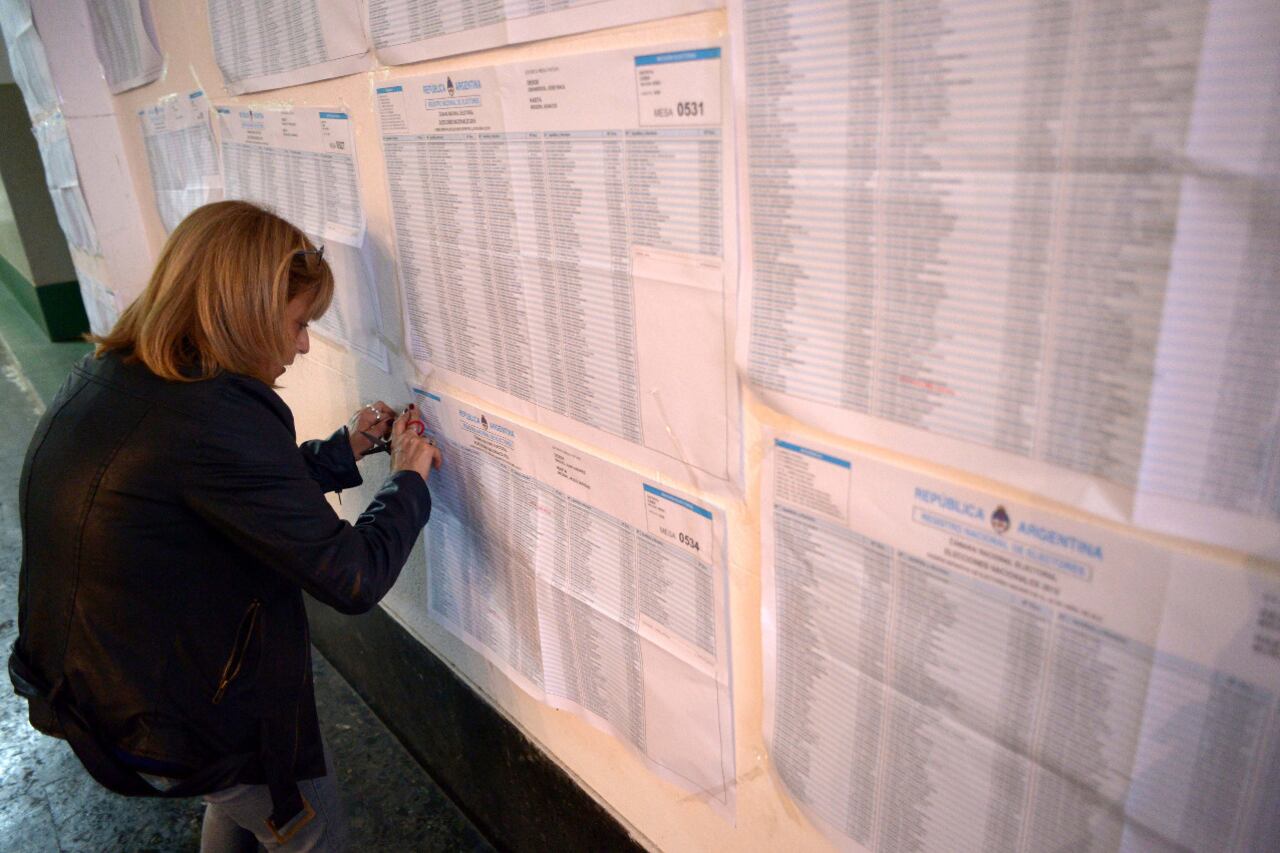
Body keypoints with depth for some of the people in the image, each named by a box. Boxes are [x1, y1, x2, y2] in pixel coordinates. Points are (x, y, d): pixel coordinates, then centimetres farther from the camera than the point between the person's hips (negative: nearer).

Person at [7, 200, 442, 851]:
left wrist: (345, 447, 6)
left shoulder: (107, 375, -4)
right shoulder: (214, 417, -32)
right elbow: (354, 578, -27)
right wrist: (408, 480, -11)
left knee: (239, 797, 35)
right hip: (190, 718, -8)